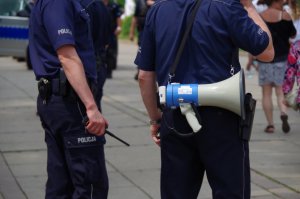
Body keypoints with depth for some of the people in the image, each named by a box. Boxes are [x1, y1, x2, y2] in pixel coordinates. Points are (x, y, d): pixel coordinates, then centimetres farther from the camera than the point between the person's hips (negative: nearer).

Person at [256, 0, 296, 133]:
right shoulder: (285, 16, -6)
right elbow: (293, 34, 7)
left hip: (264, 59, 0)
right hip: (281, 57, 0)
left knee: (266, 93, 7)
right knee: (279, 90, 10)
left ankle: (270, 124, 5)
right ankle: (283, 113, -16)